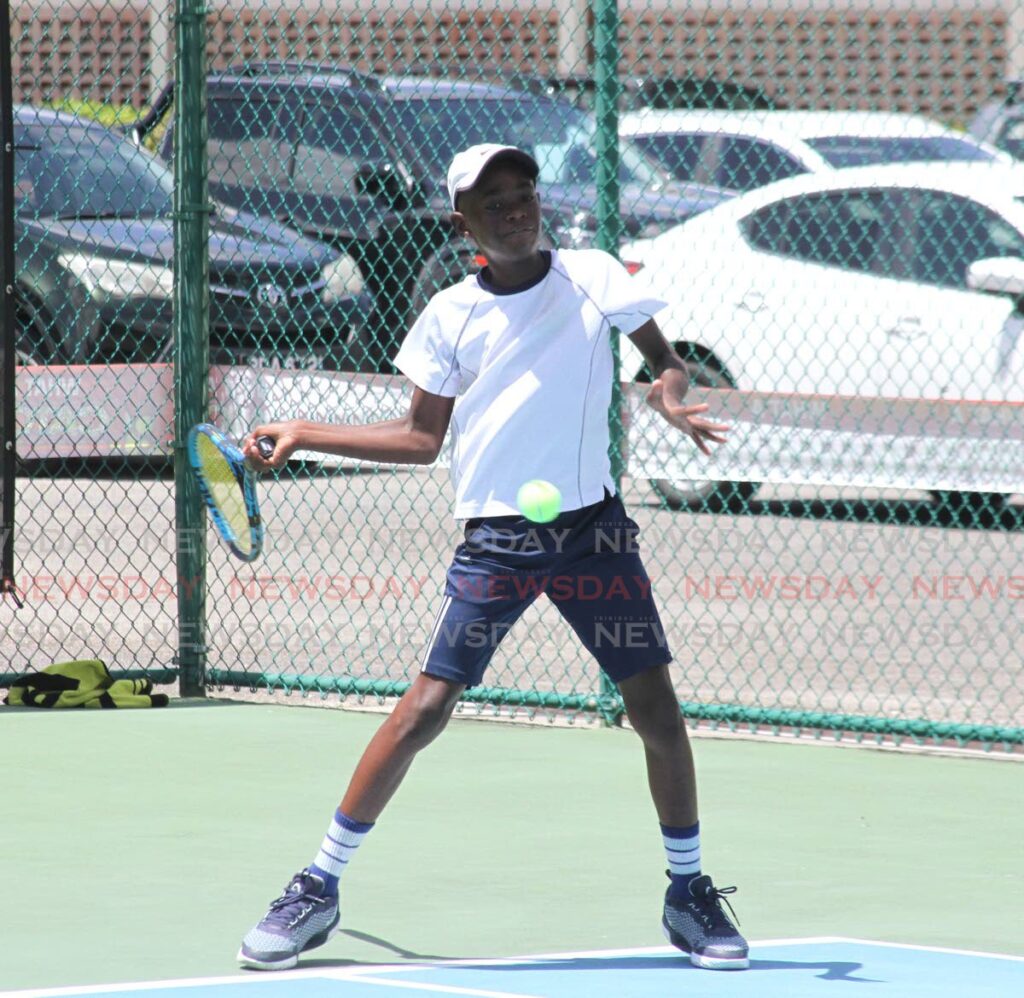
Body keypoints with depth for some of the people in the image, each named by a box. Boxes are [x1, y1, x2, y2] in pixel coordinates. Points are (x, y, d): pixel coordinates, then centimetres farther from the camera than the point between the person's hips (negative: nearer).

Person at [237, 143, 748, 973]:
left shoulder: (591, 276, 1)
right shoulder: (451, 315, 3)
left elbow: (665, 358, 10)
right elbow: (422, 438, 11)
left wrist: (670, 393, -14)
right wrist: (304, 435, 7)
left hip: (591, 528, 1)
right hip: (495, 540, 0)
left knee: (657, 711, -2)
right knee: (424, 710, -8)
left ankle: (690, 894, 16)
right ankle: (318, 889, 1)